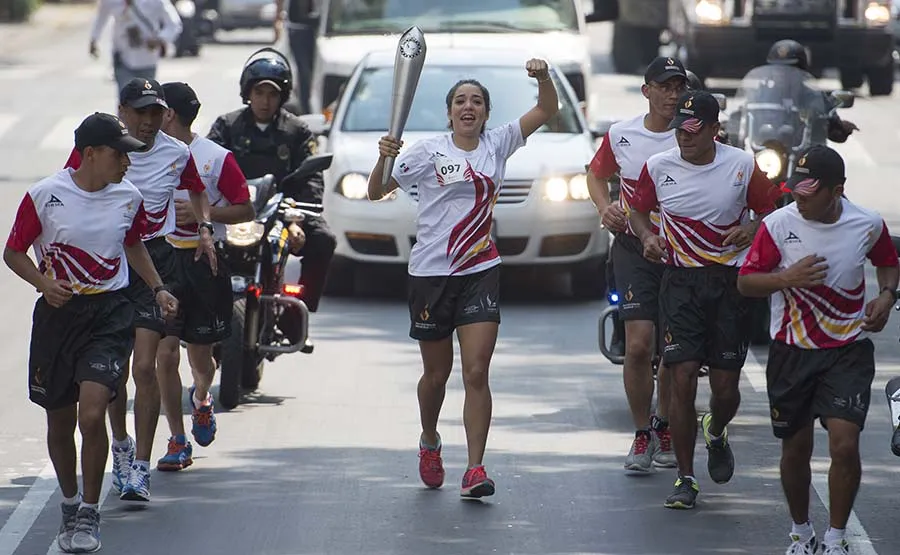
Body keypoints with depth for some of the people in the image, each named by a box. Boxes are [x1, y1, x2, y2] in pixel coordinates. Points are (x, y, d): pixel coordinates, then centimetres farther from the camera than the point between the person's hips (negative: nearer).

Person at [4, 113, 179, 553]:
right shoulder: (44, 196, -6)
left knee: (92, 414, -18)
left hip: (109, 314, 0)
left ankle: (90, 513, -4)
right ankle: (70, 504, 34)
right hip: (57, 314, 0)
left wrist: (157, 289, 12)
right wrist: (42, 282, -16)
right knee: (59, 423, 10)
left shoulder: (128, 197, 3)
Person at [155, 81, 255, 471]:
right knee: (165, 353, -6)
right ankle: (178, 442, 4)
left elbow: (246, 210, -3)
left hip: (203, 262, -3)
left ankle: (201, 398, 44)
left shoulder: (215, 158, -5)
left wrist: (201, 212, -15)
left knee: (200, 356, 7)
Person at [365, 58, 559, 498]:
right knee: (436, 374, 12)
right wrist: (384, 159, -21)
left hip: (480, 273, 1)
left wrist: (543, 78, -14)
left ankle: (475, 470, -14)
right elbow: (375, 192, -1)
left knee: (476, 373, -11)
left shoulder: (497, 144, 6)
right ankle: (429, 443, 39)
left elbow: (547, 111, 5)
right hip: (430, 274, -1)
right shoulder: (428, 152, -1)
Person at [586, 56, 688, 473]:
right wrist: (605, 207, -1)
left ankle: (665, 428, 29)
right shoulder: (621, 135, 0)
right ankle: (642, 435, 5)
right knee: (638, 345, -10)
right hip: (634, 248, 0)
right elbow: (597, 175, 17)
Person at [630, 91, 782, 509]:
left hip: (729, 282, 0)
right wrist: (647, 236, -5)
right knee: (683, 379, -11)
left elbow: (772, 209, 9)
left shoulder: (742, 166, -2)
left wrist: (753, 228, -13)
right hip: (680, 283, 0)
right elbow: (638, 211, 16)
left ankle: (716, 433, 38)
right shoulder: (658, 167, 0)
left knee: (726, 387, 0)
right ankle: (685, 479, 0)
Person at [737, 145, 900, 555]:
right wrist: (787, 278, -20)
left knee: (844, 444, -15)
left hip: (848, 351, -1)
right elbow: (745, 282, -3)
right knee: (795, 449, 9)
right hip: (792, 352, 1)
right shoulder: (778, 225, -9)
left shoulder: (867, 225, -5)